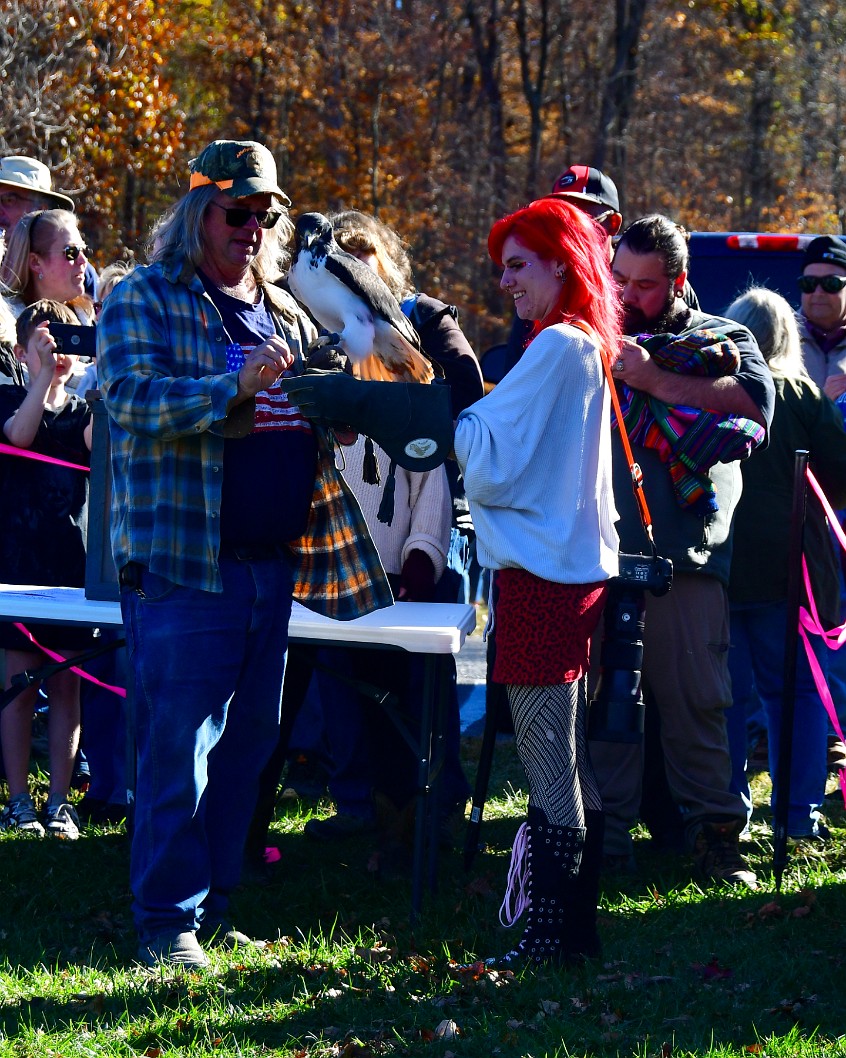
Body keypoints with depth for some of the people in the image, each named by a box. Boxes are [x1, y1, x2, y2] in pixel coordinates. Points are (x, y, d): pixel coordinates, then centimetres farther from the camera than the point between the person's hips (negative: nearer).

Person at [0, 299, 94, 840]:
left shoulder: (84, 410, 13)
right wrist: (46, 373, -21)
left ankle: (60, 800, 5)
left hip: (73, 559, 2)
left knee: (67, 683, 2)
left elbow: (97, 440, -10)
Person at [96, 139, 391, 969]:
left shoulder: (285, 314, 19)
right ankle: (169, 921, -4)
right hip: (184, 559, -7)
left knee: (248, 739, 9)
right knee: (180, 744, -8)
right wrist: (238, 386, -28)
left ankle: (212, 906, 17)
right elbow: (133, 399, -17)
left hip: (273, 559, 7)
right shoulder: (144, 300, -1)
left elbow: (327, 418, 28)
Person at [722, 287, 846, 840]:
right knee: (796, 688, 6)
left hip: (718, 564, 1)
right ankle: (800, 814, 4)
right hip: (786, 564, -1)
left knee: (726, 691, 7)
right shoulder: (800, 395, -2)